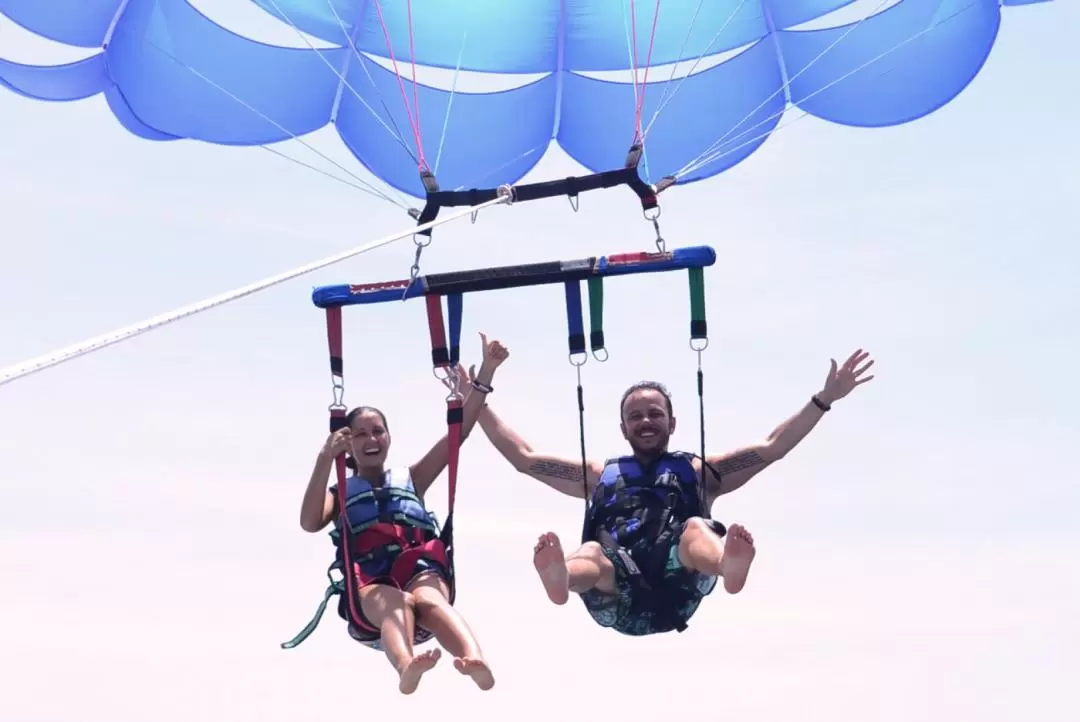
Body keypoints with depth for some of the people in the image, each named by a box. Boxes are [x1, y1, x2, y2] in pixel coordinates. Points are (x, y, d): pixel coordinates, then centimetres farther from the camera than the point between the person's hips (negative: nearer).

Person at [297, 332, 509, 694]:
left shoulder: (411, 480, 27)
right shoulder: (341, 493, 21)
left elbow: (458, 433, 16)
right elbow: (310, 523, -4)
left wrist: (486, 372, 6)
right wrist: (326, 458, -14)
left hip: (421, 571, 1)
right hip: (368, 587, -1)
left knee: (429, 598, -37)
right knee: (396, 602, -39)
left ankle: (476, 662, -69)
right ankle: (406, 667, -72)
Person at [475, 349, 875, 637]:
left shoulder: (697, 470, 30)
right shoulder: (601, 475, 35)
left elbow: (771, 447, 21)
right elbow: (524, 457, 34)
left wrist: (824, 398, 13)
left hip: (676, 592, -1)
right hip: (620, 603, 1)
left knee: (696, 530, -31)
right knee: (590, 553, -32)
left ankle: (729, 565, -67)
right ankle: (559, 578, -69)